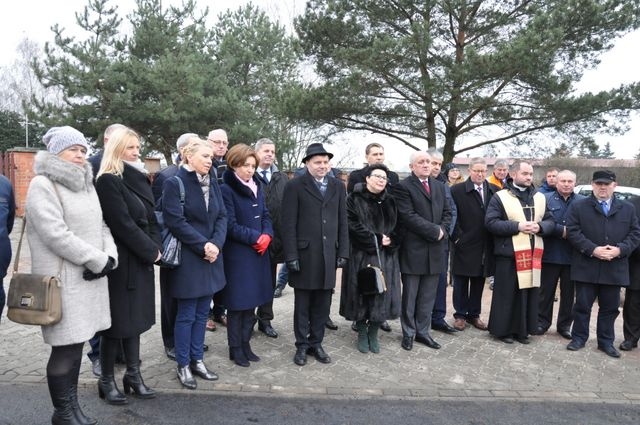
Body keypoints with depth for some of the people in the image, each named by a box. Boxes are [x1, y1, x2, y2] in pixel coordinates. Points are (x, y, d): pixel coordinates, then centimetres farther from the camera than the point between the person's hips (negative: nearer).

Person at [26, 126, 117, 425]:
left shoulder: (85, 184, 16)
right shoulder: (42, 185, -9)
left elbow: (101, 225, 14)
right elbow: (56, 234, -19)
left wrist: (109, 256, -5)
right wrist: (99, 261, -16)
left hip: (90, 277, 7)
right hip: (64, 280, -7)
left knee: (76, 343, 13)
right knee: (65, 347, 0)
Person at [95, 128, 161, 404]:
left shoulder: (139, 178, 12)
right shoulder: (107, 181, -12)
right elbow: (122, 223, -18)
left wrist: (155, 247, -2)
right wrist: (151, 251, -13)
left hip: (141, 259, 7)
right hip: (120, 260, -7)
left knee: (135, 316, 13)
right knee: (118, 319, 2)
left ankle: (133, 374, 24)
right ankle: (107, 380, 18)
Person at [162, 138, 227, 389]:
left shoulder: (213, 183, 9)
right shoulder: (174, 183, -9)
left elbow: (222, 216, 5)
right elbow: (175, 221, -17)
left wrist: (216, 244, -12)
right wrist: (203, 245, -17)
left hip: (211, 256, 6)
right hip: (187, 258, -6)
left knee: (202, 313, 13)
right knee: (186, 315, 4)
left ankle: (197, 360, 26)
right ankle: (183, 365, 19)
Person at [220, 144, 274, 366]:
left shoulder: (257, 187, 10)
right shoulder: (226, 189, -12)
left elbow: (266, 215, 10)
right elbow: (230, 225, -15)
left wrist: (267, 235, -9)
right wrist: (256, 237, -16)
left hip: (257, 253, 7)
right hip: (237, 254, -6)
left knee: (251, 301, 13)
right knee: (238, 303, 3)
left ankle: (245, 344, 26)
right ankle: (235, 348, 18)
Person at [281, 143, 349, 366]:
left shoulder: (338, 186, 9)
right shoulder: (295, 186, -4)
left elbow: (343, 222, 10)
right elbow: (289, 224, -7)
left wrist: (343, 252, 5)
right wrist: (291, 255, -11)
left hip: (329, 255, 4)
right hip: (304, 255, -3)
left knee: (322, 304, 11)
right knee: (302, 303, 8)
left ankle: (316, 343, 26)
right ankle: (302, 345, 23)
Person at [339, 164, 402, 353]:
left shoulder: (390, 201, 12)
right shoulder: (355, 199, -2)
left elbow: (398, 226, 8)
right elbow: (353, 226, -13)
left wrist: (391, 241, -11)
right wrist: (377, 239, -15)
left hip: (386, 257, 4)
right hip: (361, 255, -4)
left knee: (382, 295, 3)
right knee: (362, 294, 2)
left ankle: (373, 334, 18)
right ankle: (362, 334, 18)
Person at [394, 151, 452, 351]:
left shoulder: (439, 186, 14)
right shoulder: (403, 187, -8)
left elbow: (447, 212, 12)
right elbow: (408, 216, -17)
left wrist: (443, 230, -7)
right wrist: (435, 230, -16)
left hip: (435, 249, 6)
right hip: (413, 250, -6)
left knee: (428, 296, 12)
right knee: (410, 295, 6)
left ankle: (423, 332, 24)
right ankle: (408, 333, 20)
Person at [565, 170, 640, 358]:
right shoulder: (578, 207, 1)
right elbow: (573, 232, -6)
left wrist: (620, 250, -11)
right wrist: (593, 249, -16)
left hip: (614, 269, 3)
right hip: (586, 267, -2)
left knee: (610, 307, 11)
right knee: (582, 305, 6)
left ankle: (606, 341, 24)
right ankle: (579, 338, 20)